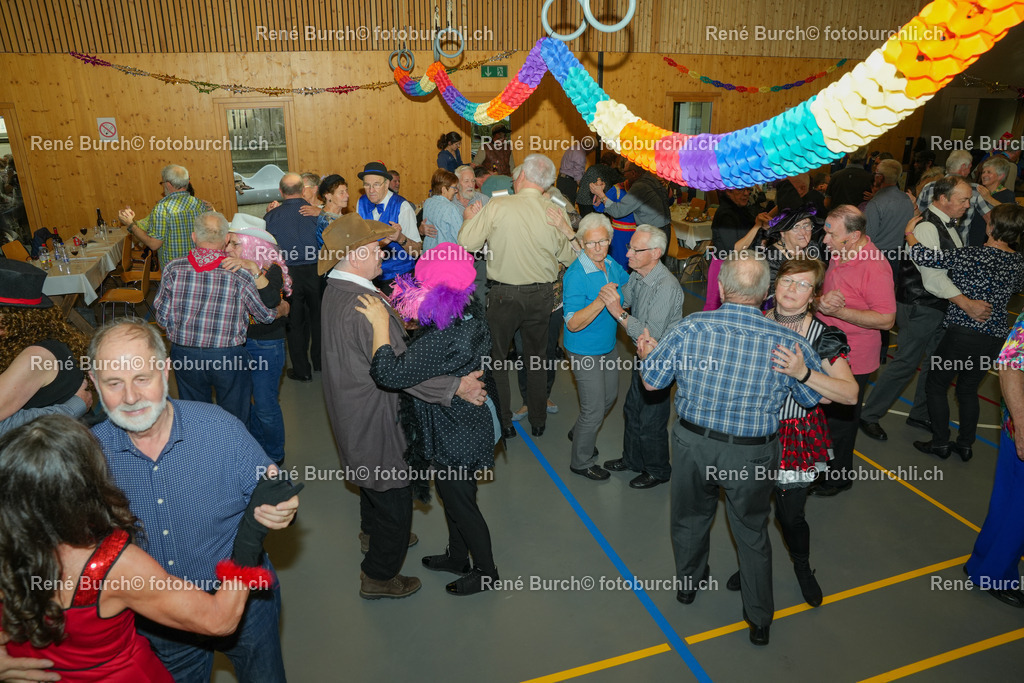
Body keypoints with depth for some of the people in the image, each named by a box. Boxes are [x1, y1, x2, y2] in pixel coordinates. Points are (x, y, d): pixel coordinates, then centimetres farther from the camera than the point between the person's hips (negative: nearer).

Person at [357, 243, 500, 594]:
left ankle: (486, 571, 36)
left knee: (461, 503, 13)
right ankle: (457, 556, 50)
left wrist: (380, 323, -31)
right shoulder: (471, 313, -7)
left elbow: (389, 373, -38)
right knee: (454, 497, 27)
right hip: (468, 423, 9)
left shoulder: (443, 339, -37)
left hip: (455, 438, -9)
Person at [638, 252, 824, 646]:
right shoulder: (787, 342, -18)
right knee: (752, 532, 21)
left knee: (690, 517, 26)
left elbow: (652, 381, -7)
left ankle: (688, 583, 52)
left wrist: (646, 352, 15)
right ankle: (759, 620, 38)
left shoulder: (689, 328, -18)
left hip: (693, 444, 1)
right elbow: (817, 398, -3)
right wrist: (801, 370, 17)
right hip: (752, 455, 0)